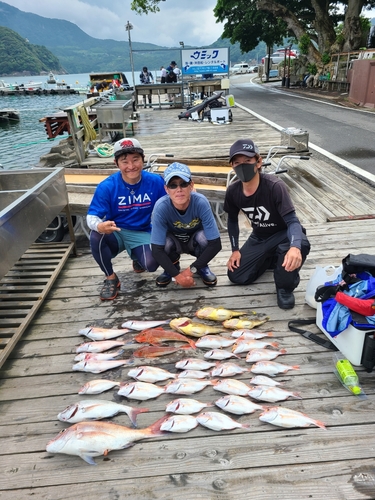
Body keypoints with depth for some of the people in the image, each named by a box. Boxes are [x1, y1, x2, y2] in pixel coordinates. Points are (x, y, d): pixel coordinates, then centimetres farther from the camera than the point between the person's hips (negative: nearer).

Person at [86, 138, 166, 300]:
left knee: (151, 265, -28)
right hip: (115, 233, 0)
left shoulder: (155, 181, -12)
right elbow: (91, 217, -19)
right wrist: (99, 226, -43)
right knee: (96, 236, -34)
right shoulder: (107, 186, -17)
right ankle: (110, 278, -6)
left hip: (141, 234, 1)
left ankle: (137, 258, 16)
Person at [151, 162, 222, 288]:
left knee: (203, 236, -33)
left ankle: (202, 268, -1)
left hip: (195, 242, 0)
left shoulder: (201, 202, -33)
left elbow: (215, 244, -31)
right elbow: (157, 250, -30)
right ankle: (171, 269, 1)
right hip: (173, 242, 0)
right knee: (167, 241, -33)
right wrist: (177, 275, -34)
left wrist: (191, 269, -28)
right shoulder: (161, 207, -32)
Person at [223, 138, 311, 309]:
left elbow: (292, 220, -35)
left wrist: (295, 247, -56)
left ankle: (285, 287, -11)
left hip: (283, 234, -4)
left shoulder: (275, 186, -30)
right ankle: (271, 258, 22)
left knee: (300, 245, -41)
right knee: (237, 276, -4)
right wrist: (235, 249, 0)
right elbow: (232, 220, 5)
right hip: (259, 237, 5)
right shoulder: (233, 191, -14)